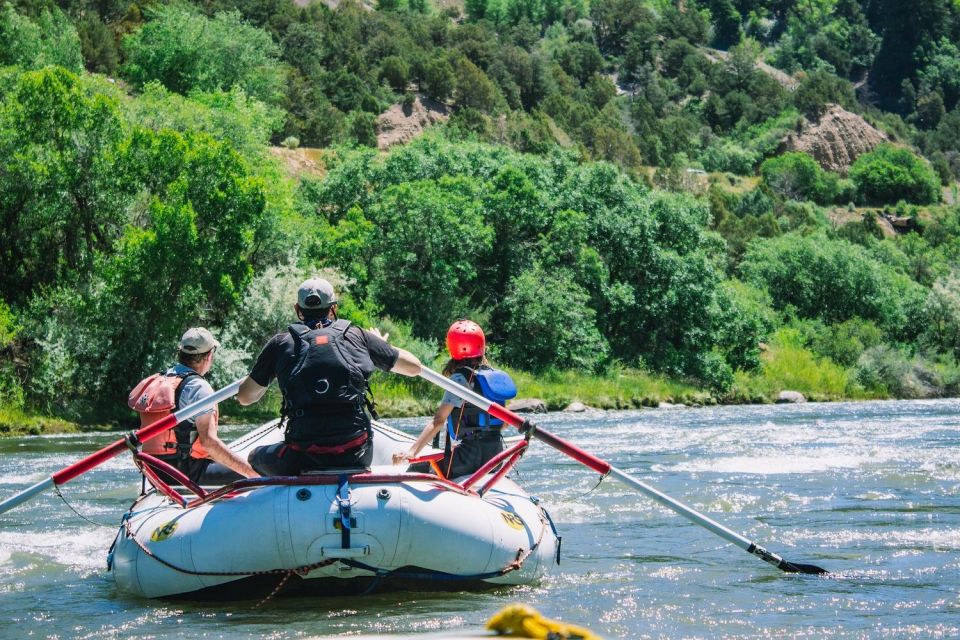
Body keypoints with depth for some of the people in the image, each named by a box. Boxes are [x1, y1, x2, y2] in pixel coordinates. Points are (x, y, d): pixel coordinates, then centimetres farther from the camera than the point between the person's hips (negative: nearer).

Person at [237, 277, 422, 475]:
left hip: (301, 460, -1)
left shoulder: (281, 342, 5)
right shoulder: (357, 336, 7)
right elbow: (414, 366, 16)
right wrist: (380, 344, 35)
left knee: (256, 456, 30)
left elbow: (244, 397, 11)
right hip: (355, 457, 1)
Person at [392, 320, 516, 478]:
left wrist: (413, 451, -28)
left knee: (416, 471, 1)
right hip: (495, 457, 7)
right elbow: (505, 421, 15)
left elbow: (438, 421, -22)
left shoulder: (460, 379, -12)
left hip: (468, 458, -7)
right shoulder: (495, 375, 7)